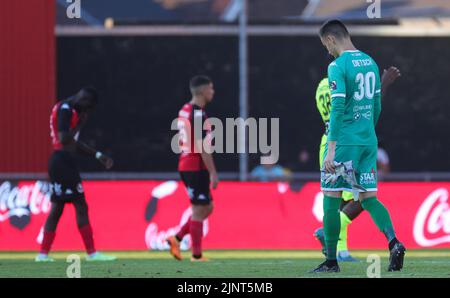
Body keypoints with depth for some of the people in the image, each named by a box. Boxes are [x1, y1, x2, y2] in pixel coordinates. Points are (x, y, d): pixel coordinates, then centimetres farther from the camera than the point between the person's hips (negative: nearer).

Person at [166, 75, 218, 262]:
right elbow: (202, 146, -21)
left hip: (185, 166, 9)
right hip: (196, 168, -9)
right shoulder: (199, 114, -17)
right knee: (199, 210, -2)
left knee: (207, 207, 16)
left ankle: (177, 239, 12)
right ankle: (197, 255, 2)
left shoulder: (184, 111, 13)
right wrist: (213, 172, -18)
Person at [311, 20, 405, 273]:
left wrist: (331, 149, -18)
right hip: (369, 141, 7)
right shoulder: (370, 62, 11)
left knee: (331, 199, 2)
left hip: (345, 141, -7)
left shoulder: (338, 66, -12)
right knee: (368, 198, 9)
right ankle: (394, 242, -12)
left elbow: (337, 108, -18)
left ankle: (331, 260, 5)